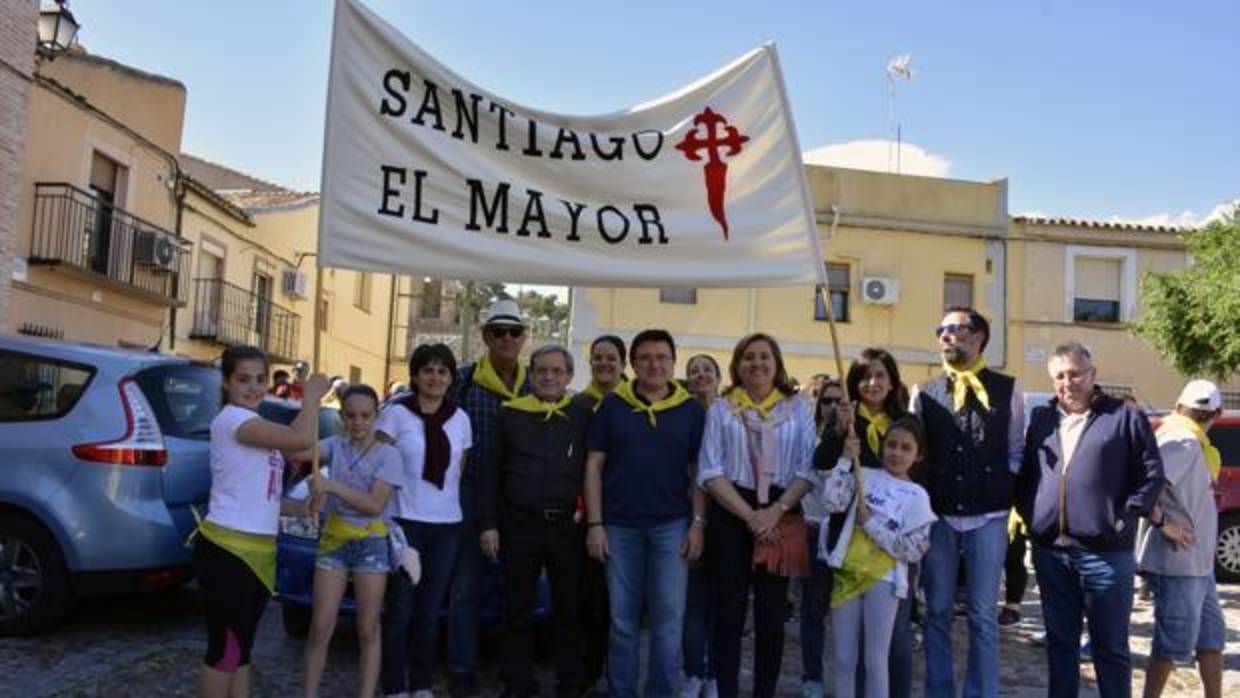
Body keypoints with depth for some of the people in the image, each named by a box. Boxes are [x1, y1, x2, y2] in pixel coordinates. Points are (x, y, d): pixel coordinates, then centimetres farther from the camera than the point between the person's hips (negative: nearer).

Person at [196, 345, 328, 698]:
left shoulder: (255, 426, 16)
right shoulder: (230, 420, -15)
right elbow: (300, 438, -29)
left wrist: (300, 508, 3)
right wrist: (312, 395, -13)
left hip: (258, 551, 10)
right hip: (227, 551, -10)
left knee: (241, 648, 16)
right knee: (226, 648, -3)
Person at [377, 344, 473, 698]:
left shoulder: (460, 418, 8)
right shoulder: (397, 413, -4)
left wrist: (459, 507, 9)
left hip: (448, 524, 4)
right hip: (405, 521, -4)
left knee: (429, 611, 10)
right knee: (400, 610, 0)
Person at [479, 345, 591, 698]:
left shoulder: (583, 416, 4)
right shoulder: (510, 414, 6)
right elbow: (492, 474, 6)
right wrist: (488, 524, 1)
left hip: (568, 527, -1)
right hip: (520, 525, 1)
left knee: (570, 609, 6)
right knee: (518, 610, 9)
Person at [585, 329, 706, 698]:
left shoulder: (691, 410, 3)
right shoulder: (612, 405, 2)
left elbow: (700, 471, 5)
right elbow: (594, 465, 2)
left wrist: (698, 523, -3)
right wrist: (595, 523, -4)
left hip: (672, 525, 0)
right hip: (619, 526, 0)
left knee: (669, 620, 3)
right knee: (622, 620, 9)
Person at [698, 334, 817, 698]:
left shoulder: (799, 409, 7)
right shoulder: (721, 409, 5)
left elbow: (807, 469, 1)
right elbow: (710, 471, -3)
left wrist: (776, 511, -13)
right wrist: (749, 515, -12)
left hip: (781, 516, 1)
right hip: (731, 514, -1)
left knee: (771, 614, 5)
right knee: (730, 613, 1)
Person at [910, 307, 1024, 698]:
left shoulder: (1007, 390, 4)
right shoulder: (924, 393, 7)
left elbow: (1016, 452, 7)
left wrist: (1014, 501, -3)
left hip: (988, 517, -2)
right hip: (936, 516, 2)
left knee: (983, 615, 4)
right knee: (937, 612, 9)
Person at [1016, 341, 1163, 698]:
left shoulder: (1125, 418, -1)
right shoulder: (1041, 419, 13)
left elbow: (1152, 474, -3)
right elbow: (1024, 475, 18)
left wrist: (1123, 519, -9)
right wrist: (1028, 512, 4)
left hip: (1105, 552, -4)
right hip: (1050, 551, 4)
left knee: (1110, 646, 6)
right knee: (1060, 641, 14)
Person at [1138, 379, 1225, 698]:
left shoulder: (1189, 442, 11)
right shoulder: (1183, 443, -17)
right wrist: (1162, 522, -22)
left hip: (1196, 563, 10)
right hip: (1177, 563, -10)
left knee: (1212, 636, 19)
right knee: (1175, 644, -1)